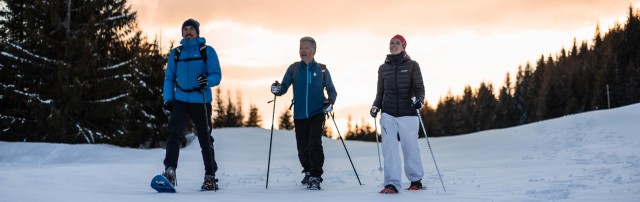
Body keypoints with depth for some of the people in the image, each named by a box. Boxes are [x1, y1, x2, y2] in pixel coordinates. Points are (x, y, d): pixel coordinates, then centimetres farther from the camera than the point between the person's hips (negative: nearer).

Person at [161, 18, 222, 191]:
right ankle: (169, 171, -20)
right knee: (174, 134, -16)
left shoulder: (207, 51, 4)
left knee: (205, 139, 5)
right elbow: (169, 78, 13)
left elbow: (216, 75, -2)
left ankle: (210, 177, 15)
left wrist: (207, 81, -23)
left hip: (201, 102, -2)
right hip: (180, 101, 2)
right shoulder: (176, 53, 13)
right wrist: (167, 99, 1)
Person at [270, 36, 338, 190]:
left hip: (317, 114, -2)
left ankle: (315, 177, -8)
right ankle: (308, 172, 31)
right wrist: (277, 90, -19)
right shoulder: (294, 68, 7)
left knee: (314, 144, -16)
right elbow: (284, 87, 3)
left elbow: (331, 90, 9)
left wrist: (330, 101, -11)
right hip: (299, 115, 2)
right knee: (303, 148, 7)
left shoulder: (322, 70, 4)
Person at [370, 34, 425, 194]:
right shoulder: (383, 68, 13)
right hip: (388, 113, 2)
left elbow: (419, 88, 0)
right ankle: (392, 184, -8)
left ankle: (416, 180, 24)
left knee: (410, 147, 4)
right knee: (389, 148, -8)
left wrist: (418, 100, -19)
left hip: (407, 112, -2)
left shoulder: (412, 65, 4)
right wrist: (376, 106, 2)